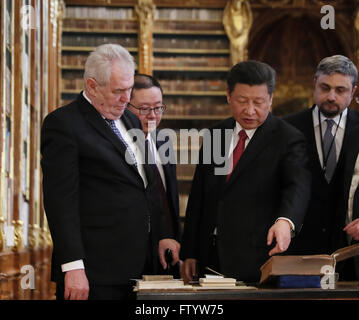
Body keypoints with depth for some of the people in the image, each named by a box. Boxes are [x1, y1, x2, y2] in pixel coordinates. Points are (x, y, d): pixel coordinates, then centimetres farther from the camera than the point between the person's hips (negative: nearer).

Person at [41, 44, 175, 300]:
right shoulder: (63, 124, -7)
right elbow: (60, 200, -14)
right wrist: (73, 267, -20)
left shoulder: (130, 120, 18)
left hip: (140, 266, 7)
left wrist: (163, 236, 16)